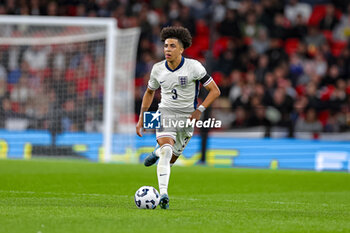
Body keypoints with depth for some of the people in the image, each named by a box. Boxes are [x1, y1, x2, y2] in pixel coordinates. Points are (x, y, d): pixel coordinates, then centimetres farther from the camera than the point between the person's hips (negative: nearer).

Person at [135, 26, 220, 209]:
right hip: (165, 113, 0)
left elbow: (215, 90, -7)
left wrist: (200, 110, -20)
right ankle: (163, 195, -28)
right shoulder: (158, 69, -3)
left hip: (187, 116, 0)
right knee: (166, 150, -24)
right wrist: (141, 119, 12)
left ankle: (158, 152, 47)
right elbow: (150, 92, 16)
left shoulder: (194, 67, -12)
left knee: (170, 159, 9)